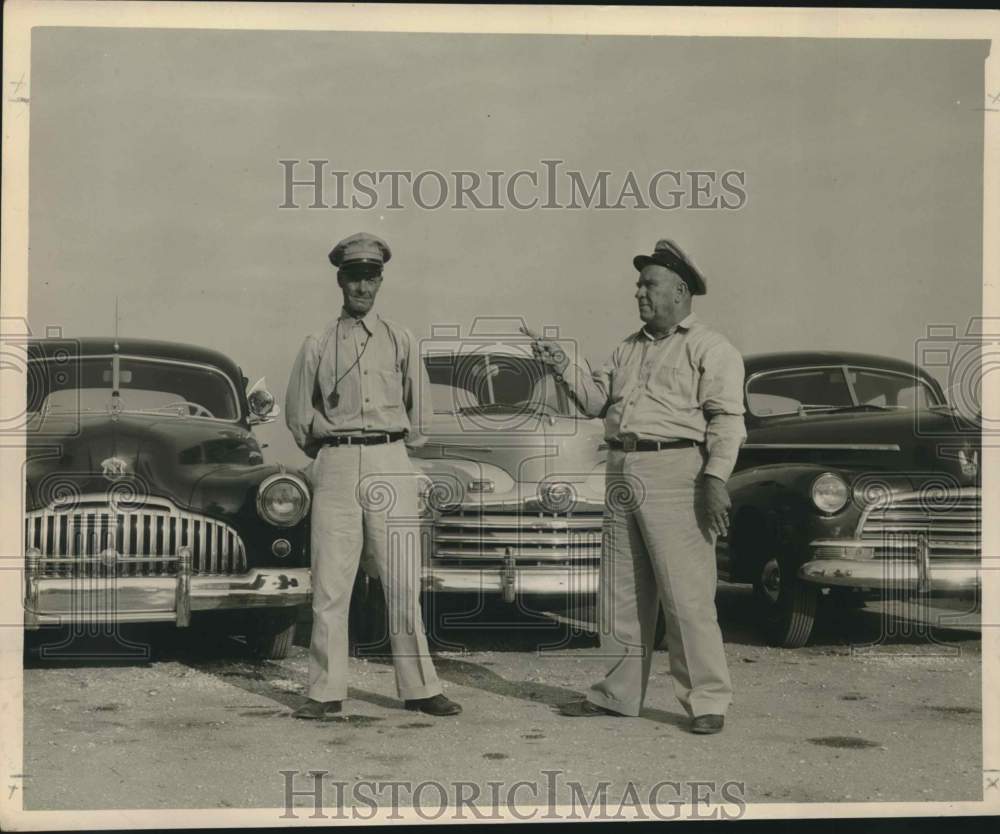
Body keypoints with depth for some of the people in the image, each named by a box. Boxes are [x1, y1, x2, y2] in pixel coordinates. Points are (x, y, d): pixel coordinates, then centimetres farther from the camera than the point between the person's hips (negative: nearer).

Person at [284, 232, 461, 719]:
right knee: (330, 583, -2)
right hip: (335, 467, 0)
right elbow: (297, 414, 14)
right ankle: (326, 692, 3)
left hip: (390, 463, 1)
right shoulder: (317, 346, 9)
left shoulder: (401, 342, 11)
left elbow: (418, 412, 15)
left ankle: (419, 688, 5)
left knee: (403, 582, 0)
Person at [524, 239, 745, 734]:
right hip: (622, 475, 7)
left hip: (675, 475, -7)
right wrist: (561, 365, 2)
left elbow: (726, 418, -9)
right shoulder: (629, 349, 22)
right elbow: (596, 401, 16)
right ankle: (618, 694, 19)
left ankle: (707, 701, -1)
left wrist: (716, 477, -20)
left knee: (686, 595, -7)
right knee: (621, 594, 11)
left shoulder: (710, 349, 0)